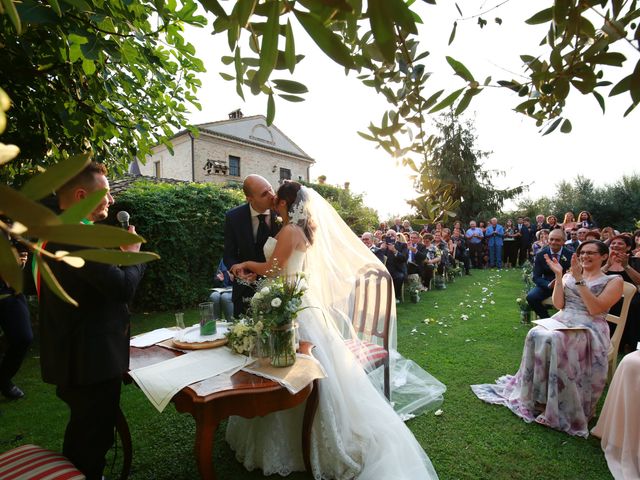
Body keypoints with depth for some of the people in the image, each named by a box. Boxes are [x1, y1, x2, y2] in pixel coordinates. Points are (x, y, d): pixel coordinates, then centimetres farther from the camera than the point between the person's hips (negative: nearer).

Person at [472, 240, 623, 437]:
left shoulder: (613, 281, 5)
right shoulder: (569, 276, 17)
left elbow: (595, 309, -11)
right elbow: (558, 304, 5)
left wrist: (579, 279, -13)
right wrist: (558, 276, -1)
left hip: (589, 329, -4)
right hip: (562, 322, 4)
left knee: (554, 340, -35)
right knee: (536, 335, -29)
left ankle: (556, 405, -21)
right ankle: (537, 396, -18)